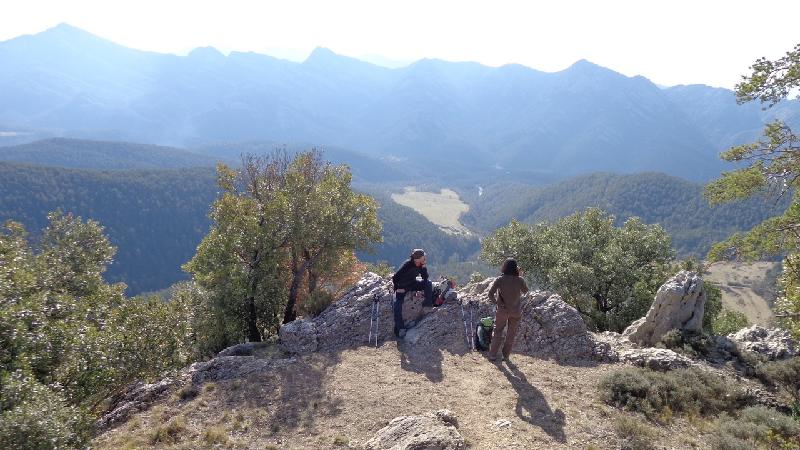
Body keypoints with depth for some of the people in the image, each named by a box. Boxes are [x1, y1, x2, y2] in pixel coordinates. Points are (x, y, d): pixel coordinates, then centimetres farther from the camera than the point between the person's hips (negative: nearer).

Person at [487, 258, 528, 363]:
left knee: (497, 331, 14)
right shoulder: (519, 280, -11)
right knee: (511, 333, 15)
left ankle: (493, 354, 16)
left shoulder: (499, 280, -14)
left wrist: (496, 302, -4)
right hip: (516, 310, 1)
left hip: (502, 310, -1)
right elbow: (525, 290, 8)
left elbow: (490, 294, -19)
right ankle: (506, 356, 21)